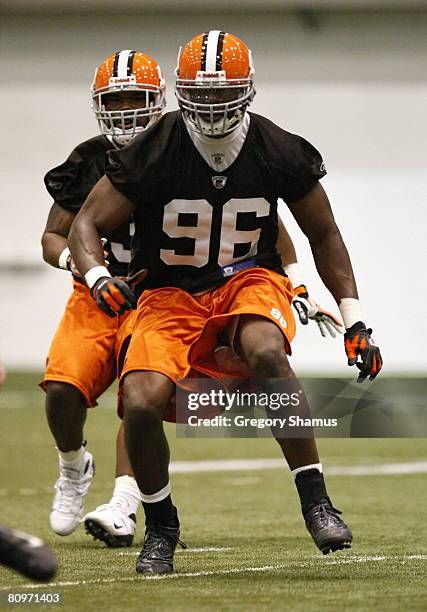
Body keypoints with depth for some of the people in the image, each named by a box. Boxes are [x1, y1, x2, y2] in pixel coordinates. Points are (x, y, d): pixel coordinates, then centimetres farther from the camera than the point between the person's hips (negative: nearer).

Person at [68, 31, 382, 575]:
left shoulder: (280, 153, -6)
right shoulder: (153, 153, -11)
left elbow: (324, 235, 7)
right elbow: (86, 225, -5)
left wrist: (354, 320, 3)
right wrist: (97, 276, -27)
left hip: (248, 279, 0)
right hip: (171, 294, 0)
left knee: (266, 351, -37)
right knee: (141, 404, -25)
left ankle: (315, 502, -28)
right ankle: (160, 527, 3)